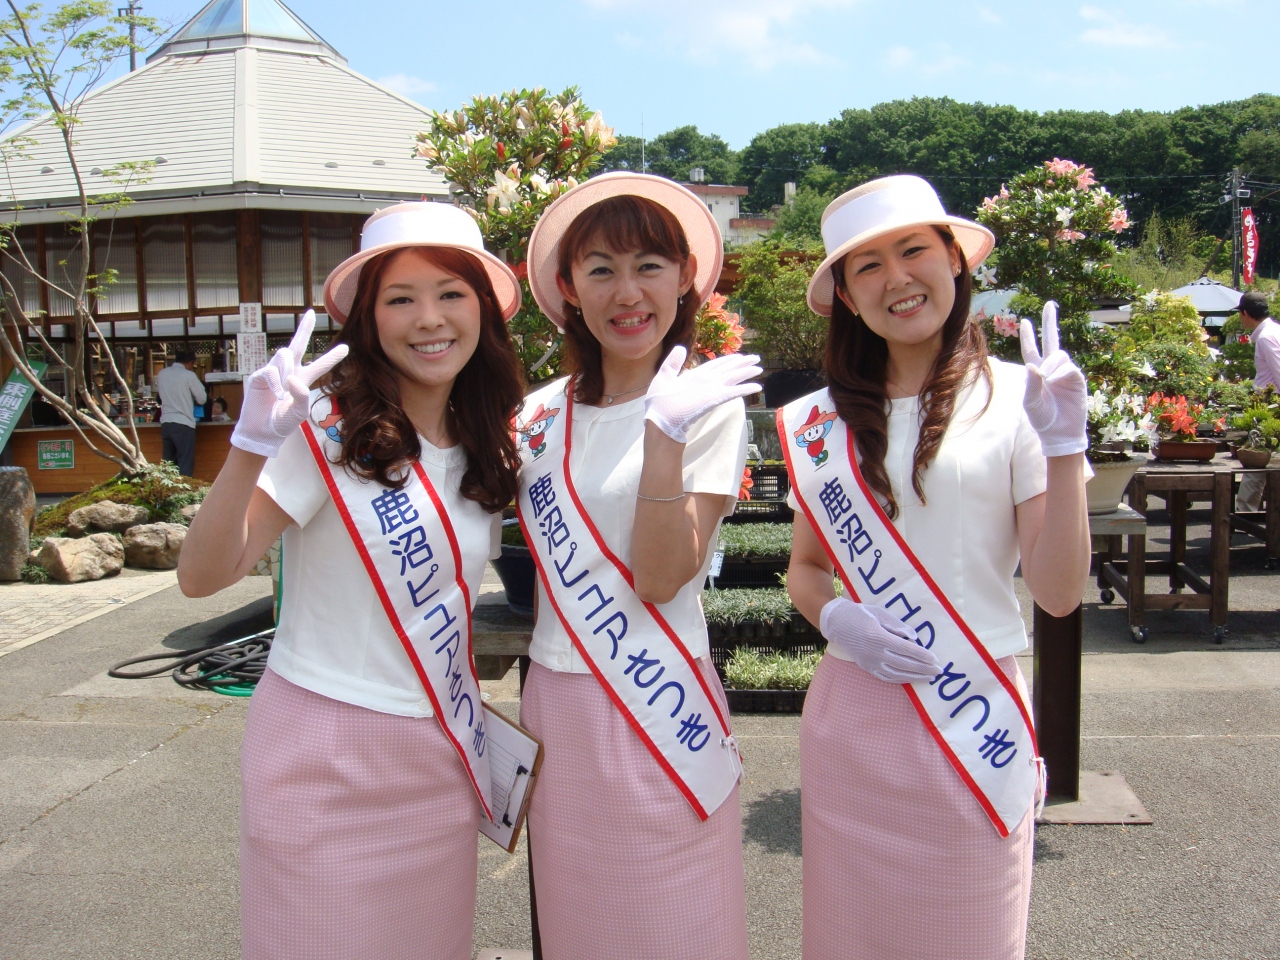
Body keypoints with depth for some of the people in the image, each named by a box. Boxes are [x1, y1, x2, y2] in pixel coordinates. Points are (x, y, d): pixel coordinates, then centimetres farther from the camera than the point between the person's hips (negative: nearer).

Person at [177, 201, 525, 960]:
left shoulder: (487, 443, 3)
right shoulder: (330, 429, -15)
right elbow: (202, 576, -22)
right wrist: (252, 447, -36)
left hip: (438, 756, 6)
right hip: (327, 758, -5)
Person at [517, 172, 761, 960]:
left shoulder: (709, 406, -7)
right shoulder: (542, 413, 6)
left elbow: (659, 579, -17)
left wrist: (665, 433, -26)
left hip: (657, 711, -4)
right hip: (554, 707, 4)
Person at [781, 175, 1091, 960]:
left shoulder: (1014, 398, -5)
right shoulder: (823, 421, 4)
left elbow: (1059, 593, -8)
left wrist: (1064, 447, -18)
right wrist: (832, 617, -7)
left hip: (975, 717, -2)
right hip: (850, 720, 3)